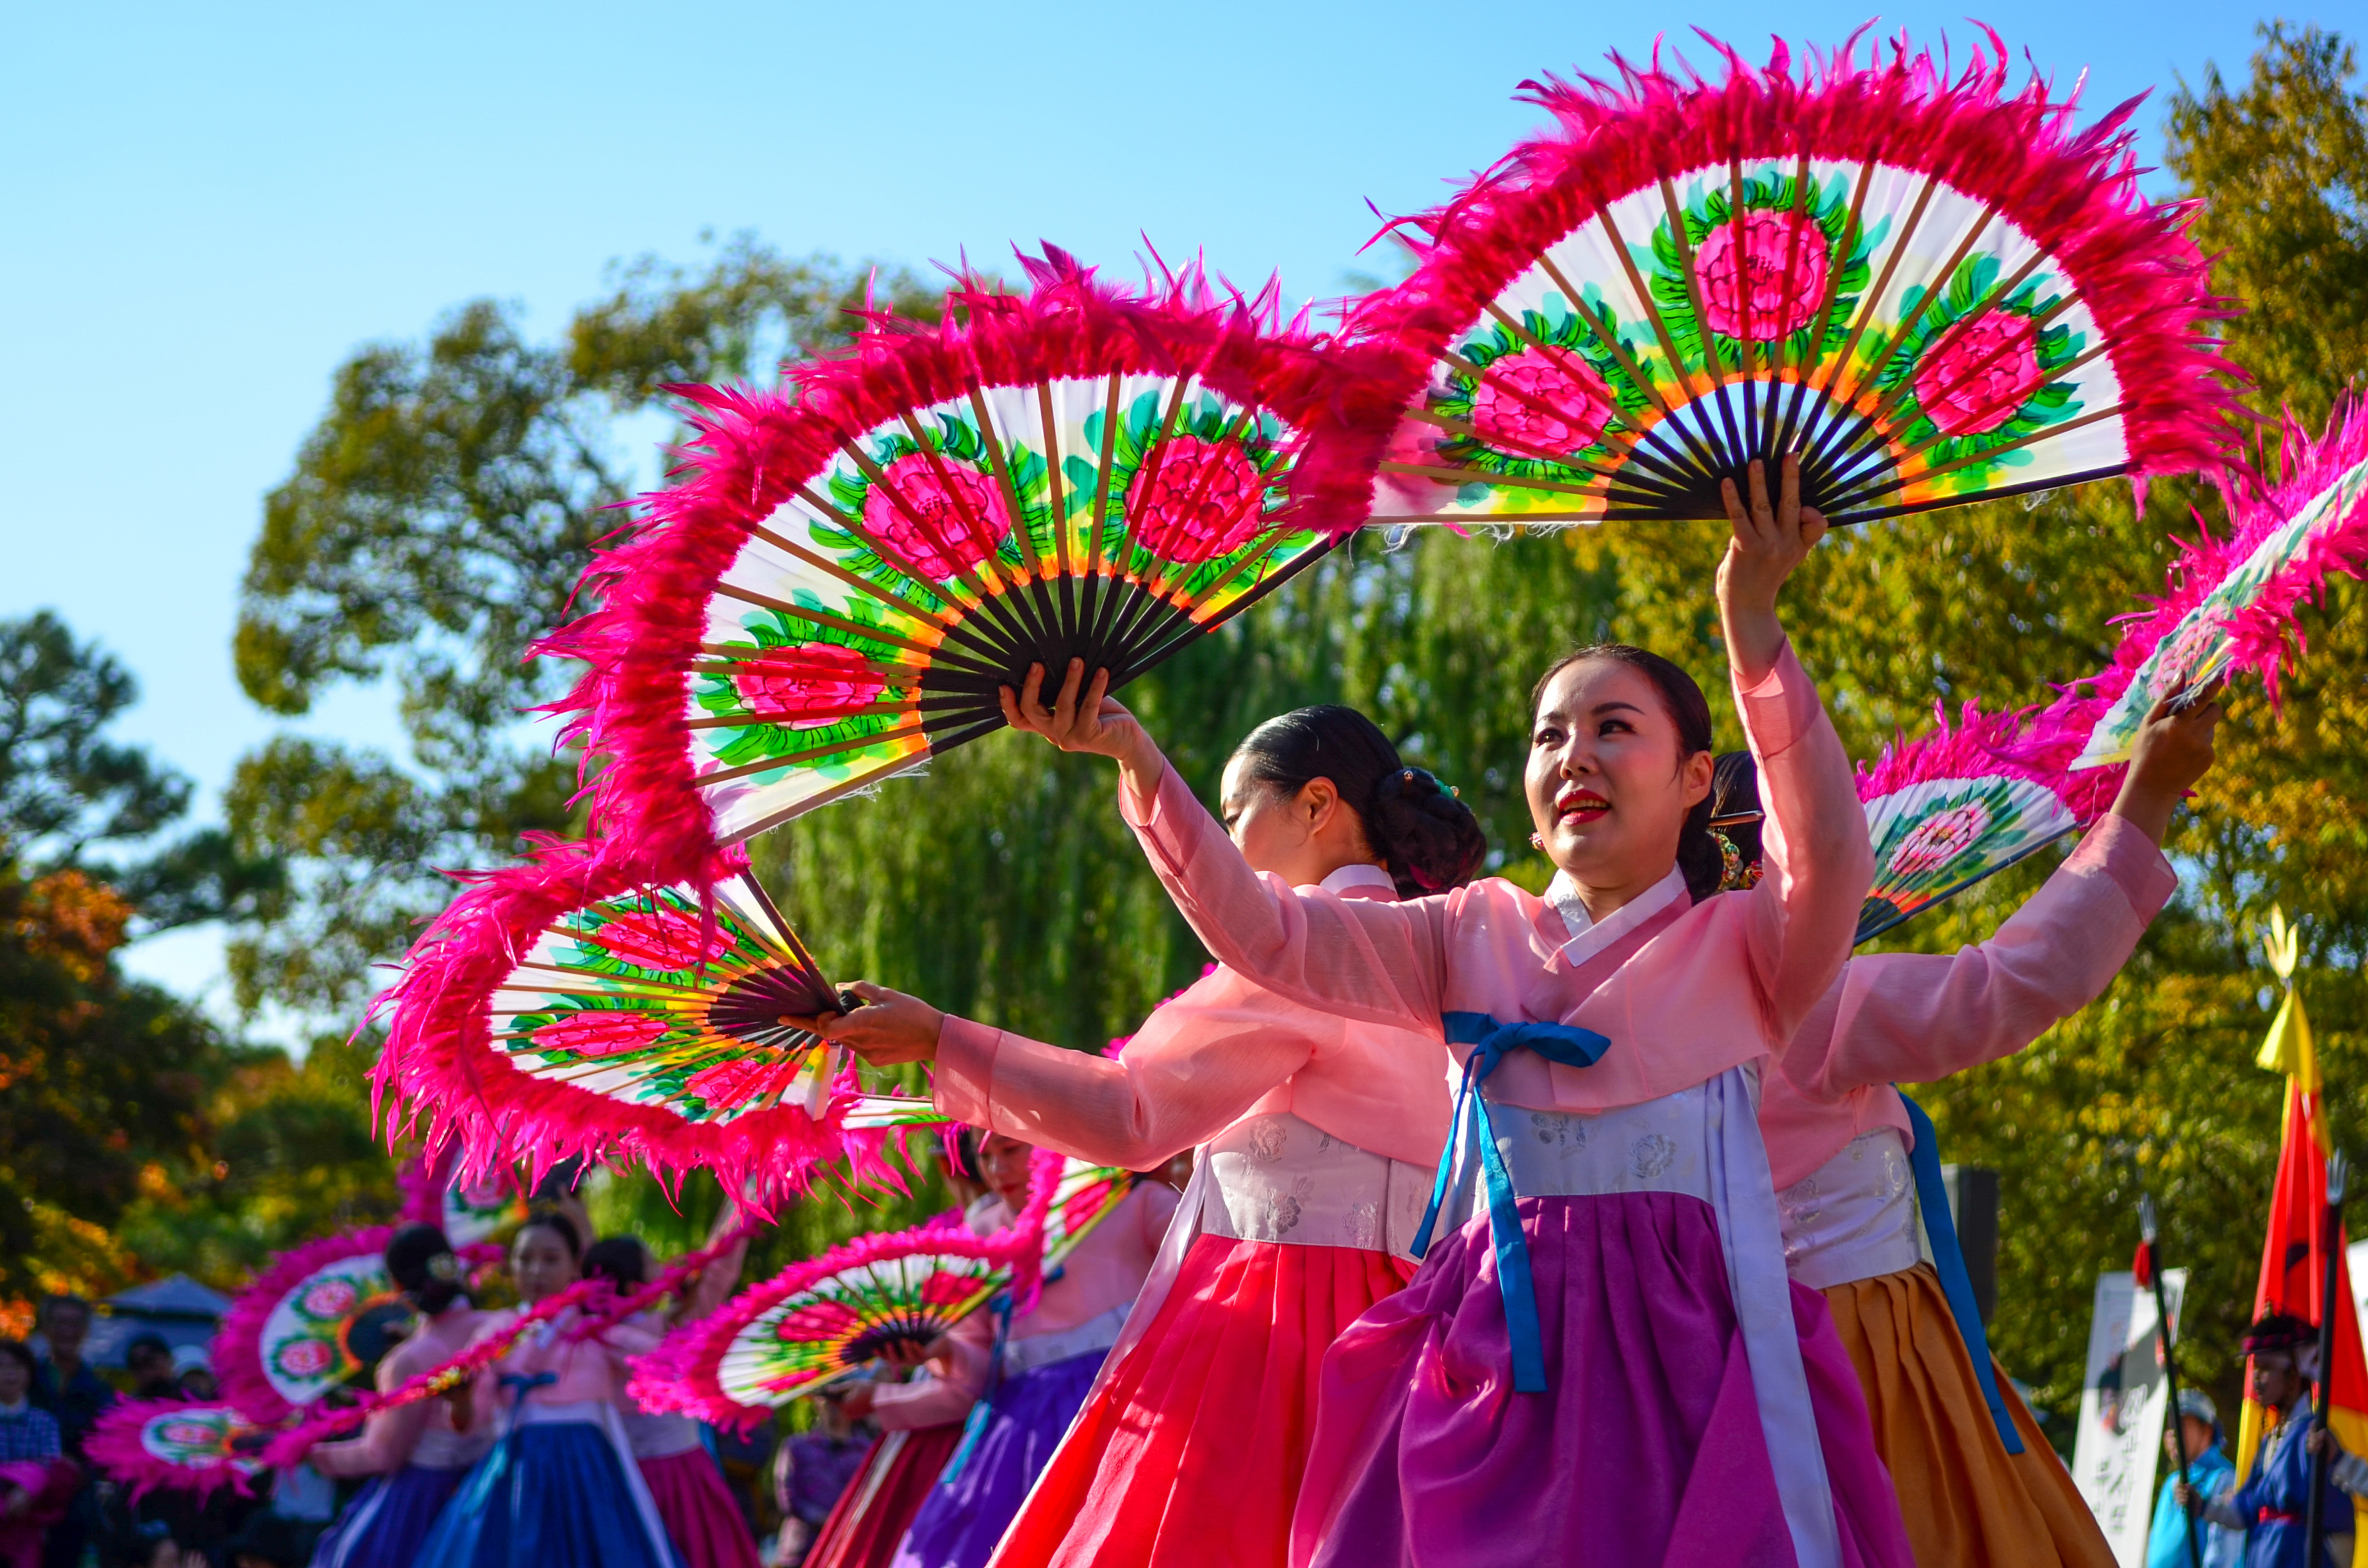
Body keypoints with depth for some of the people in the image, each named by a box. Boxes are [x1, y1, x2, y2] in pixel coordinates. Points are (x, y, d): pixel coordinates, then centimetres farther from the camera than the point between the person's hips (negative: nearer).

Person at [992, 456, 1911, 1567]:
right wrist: (1135, 758, -7)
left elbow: (1830, 868, -16)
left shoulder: (1738, 946, 7)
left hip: (1679, 1350, -3)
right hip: (1492, 1347, 3)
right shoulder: (1477, 935, 16)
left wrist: (1751, 626, -23)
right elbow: (1262, 933, 5)